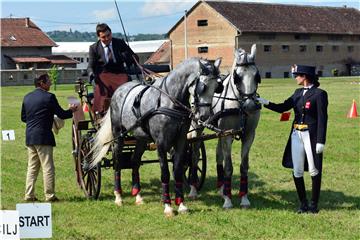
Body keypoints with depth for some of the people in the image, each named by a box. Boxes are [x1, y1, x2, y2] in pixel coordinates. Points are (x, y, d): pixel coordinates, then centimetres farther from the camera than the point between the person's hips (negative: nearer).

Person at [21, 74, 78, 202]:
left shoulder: (27, 97, 11)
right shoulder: (49, 97, -10)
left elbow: (23, 117, 17)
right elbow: (61, 114, -6)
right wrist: (71, 110, 13)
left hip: (29, 137, 7)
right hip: (43, 137, -7)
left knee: (32, 167, 12)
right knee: (48, 167, -1)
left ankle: (29, 195, 12)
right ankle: (49, 195, 0)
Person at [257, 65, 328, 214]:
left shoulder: (319, 94, -9)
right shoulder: (298, 93, 12)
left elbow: (322, 119, -12)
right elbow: (283, 108, 14)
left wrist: (320, 141, -16)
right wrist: (266, 103, 1)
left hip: (311, 135, -7)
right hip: (296, 135, 7)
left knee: (314, 171, 2)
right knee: (297, 171, 7)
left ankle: (314, 204, 13)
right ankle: (303, 204, 16)